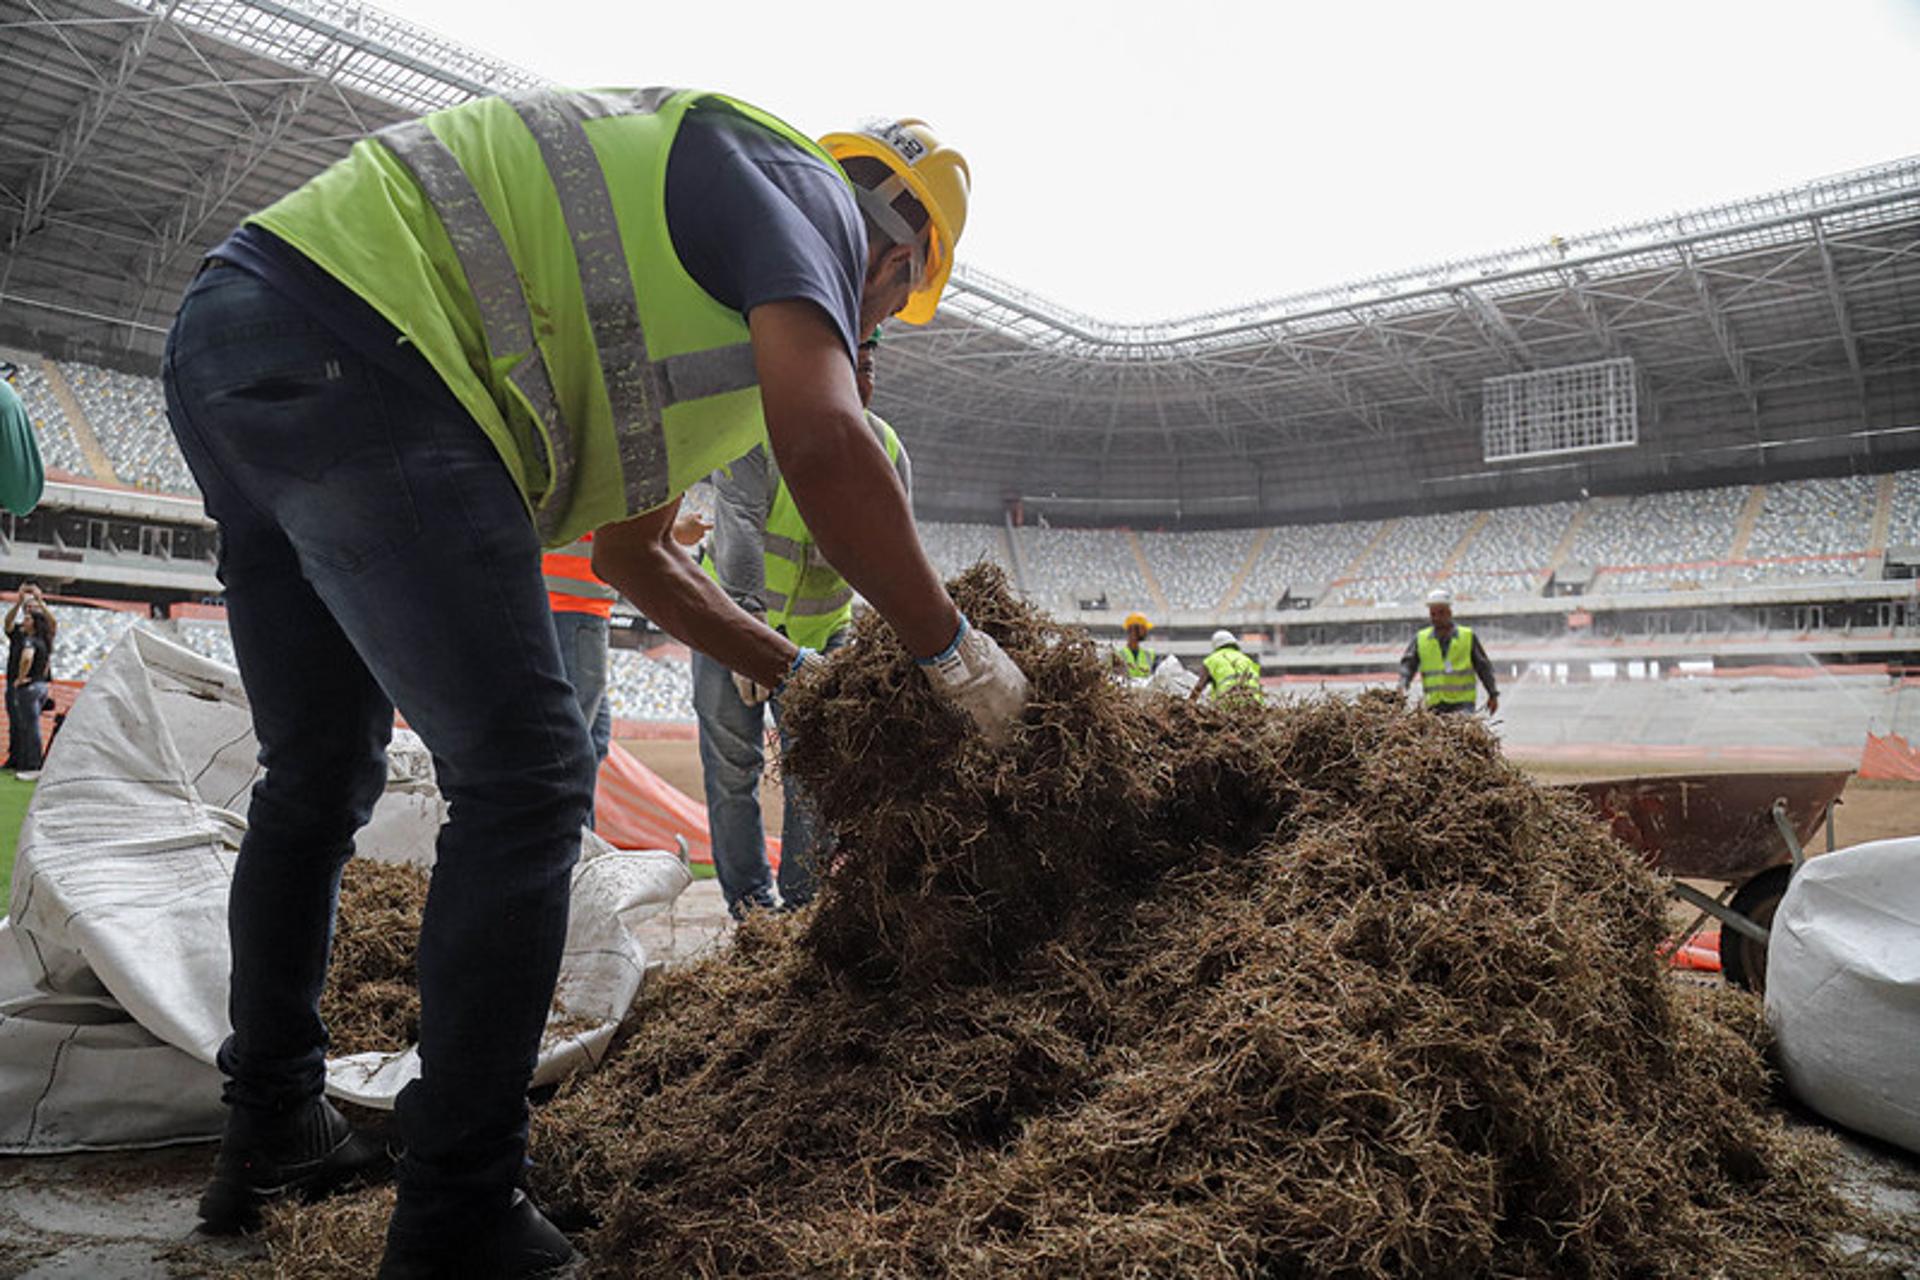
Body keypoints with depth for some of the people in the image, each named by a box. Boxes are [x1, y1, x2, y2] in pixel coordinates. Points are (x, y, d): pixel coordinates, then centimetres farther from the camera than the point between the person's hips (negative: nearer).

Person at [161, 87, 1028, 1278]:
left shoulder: (694, 222, 31)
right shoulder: (805, 189, 4)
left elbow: (633, 547, 31)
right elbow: (822, 441, -18)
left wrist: (801, 673, 32)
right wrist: (954, 648, -5)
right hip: (351, 344, -11)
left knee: (319, 778, 19)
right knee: (525, 779, -7)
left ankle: (271, 1134, 32)